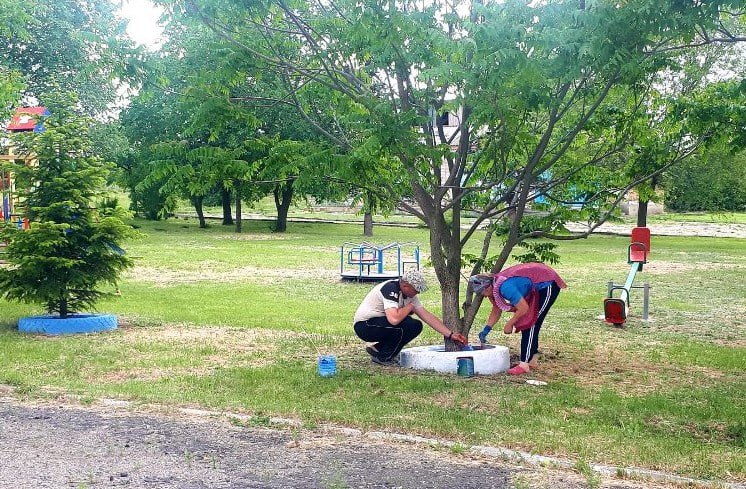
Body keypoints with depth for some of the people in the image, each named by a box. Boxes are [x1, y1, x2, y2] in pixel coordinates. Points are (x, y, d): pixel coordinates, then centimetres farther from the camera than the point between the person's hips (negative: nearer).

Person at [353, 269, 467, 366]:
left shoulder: (409, 294, 4)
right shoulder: (390, 289, -25)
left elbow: (427, 316, 4)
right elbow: (394, 319, -38)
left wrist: (450, 335, -1)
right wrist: (410, 307, -18)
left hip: (381, 324, 9)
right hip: (364, 325, -9)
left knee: (416, 326, -2)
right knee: (406, 324, -26)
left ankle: (378, 348, 4)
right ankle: (383, 357, -8)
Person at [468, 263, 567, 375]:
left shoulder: (505, 287, -32)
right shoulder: (495, 286, -2)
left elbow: (524, 309, -28)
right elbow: (496, 310, 11)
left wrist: (510, 324, -16)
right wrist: (486, 330, 4)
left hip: (547, 285, -10)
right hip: (536, 288, 10)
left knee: (531, 323, -13)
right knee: (529, 324, 11)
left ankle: (524, 364, -13)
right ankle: (532, 360, 20)